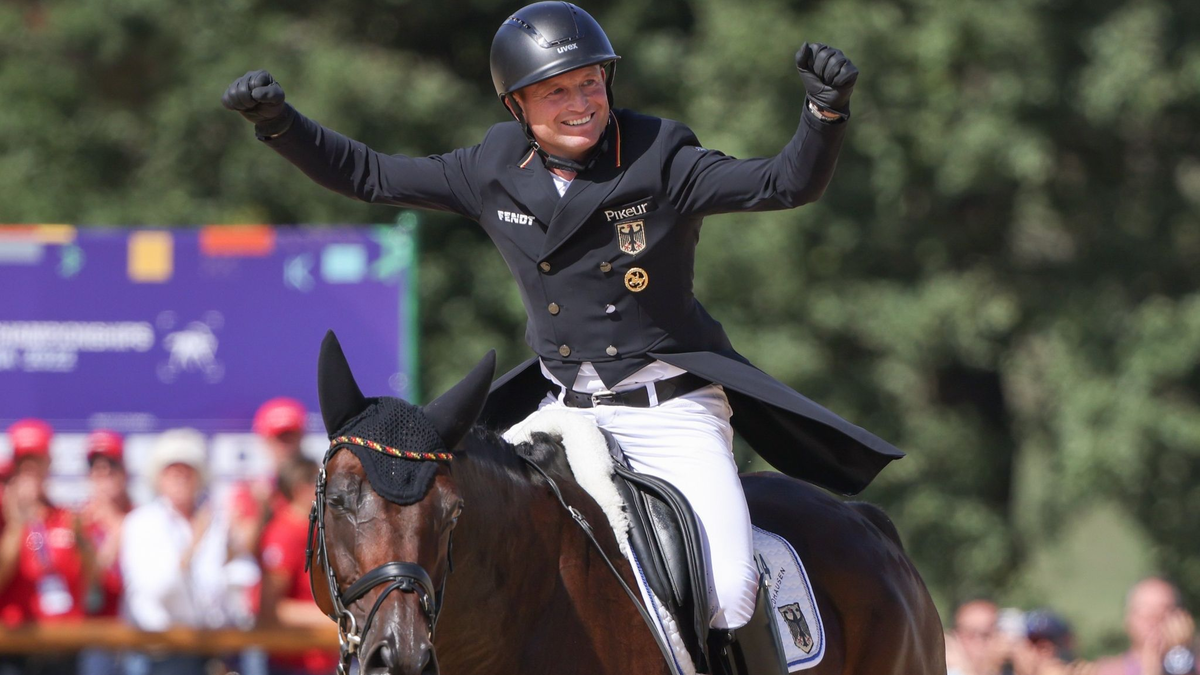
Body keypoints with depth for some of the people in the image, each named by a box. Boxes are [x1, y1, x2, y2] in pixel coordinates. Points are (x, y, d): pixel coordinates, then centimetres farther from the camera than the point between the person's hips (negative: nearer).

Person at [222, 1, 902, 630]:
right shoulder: (495, 171, 1)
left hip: (671, 413, -4)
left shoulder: (661, 160, -11)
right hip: (563, 412, 4)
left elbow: (790, 184, -20)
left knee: (728, 592, -22)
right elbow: (368, 176, 9)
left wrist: (827, 111, -38)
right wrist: (279, 123, -1)